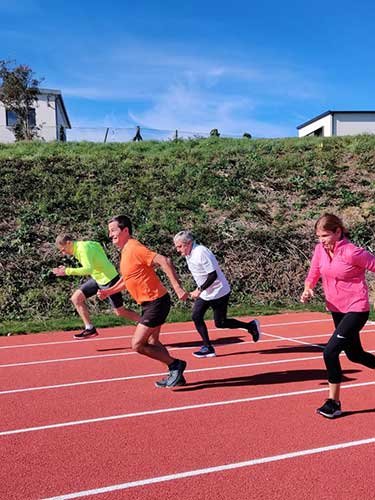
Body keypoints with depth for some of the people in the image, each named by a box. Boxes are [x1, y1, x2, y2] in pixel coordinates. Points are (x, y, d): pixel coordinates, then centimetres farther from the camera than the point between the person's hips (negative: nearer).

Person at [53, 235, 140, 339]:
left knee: (120, 312, 0)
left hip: (109, 279, -9)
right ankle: (90, 329, 9)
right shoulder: (78, 247, 5)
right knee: (76, 298, 3)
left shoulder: (83, 249, -24)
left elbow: (88, 269, -38)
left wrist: (67, 271, -34)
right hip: (98, 278, 9)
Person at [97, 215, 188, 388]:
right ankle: (175, 374, 30)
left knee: (137, 344, -7)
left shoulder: (135, 248, -18)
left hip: (156, 302, -10)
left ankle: (175, 364, 5)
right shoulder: (125, 251, 12)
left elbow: (164, 261, -27)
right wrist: (108, 291, 15)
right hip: (149, 303, 10)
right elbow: (127, 279, 25)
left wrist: (177, 287, -31)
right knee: (152, 342, 19)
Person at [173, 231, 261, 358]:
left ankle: (251, 326, 19)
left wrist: (199, 290, -23)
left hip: (218, 292, -8)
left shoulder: (201, 253, -26)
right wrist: (199, 290, 14)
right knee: (196, 316, -2)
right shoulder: (188, 254, 3)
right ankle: (208, 347, 8)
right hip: (204, 293, 8)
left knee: (220, 323, 1)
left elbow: (213, 275, -26)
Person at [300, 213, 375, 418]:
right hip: (336, 308, 7)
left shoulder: (351, 252, -23)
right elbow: (313, 274, 3)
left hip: (356, 309, -7)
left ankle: (334, 403, 1)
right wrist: (307, 290, -17)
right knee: (354, 355, 20)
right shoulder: (320, 249, -4)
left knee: (330, 352, -15)